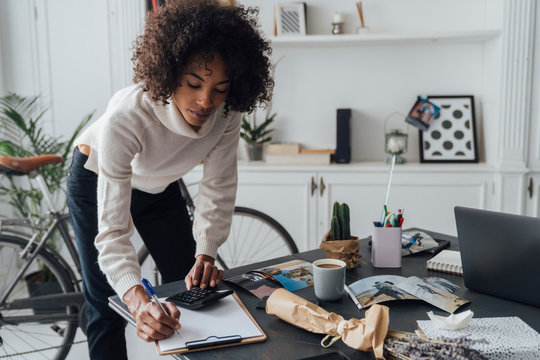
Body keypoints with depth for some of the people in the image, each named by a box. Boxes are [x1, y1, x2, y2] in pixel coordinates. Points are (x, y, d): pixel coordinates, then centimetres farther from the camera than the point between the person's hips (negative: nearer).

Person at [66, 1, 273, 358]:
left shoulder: (227, 113, -29)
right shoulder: (125, 117, -42)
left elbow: (219, 187, -16)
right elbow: (113, 229, -41)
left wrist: (205, 254, -26)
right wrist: (137, 299, -55)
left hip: (159, 187, 4)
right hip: (98, 181, -4)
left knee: (191, 290, 8)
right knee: (107, 305, -2)